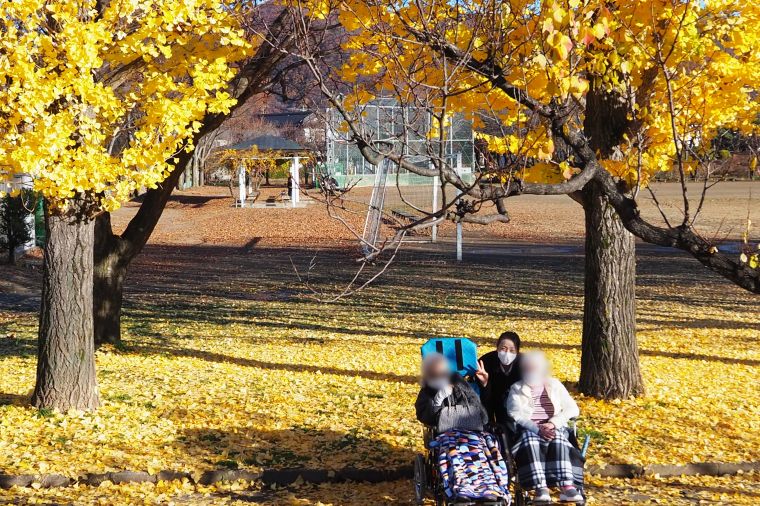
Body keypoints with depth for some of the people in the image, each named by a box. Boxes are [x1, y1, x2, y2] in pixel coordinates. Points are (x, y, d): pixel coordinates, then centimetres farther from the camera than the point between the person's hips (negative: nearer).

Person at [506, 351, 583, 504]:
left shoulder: (554, 385, 16)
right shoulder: (516, 388, 12)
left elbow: (572, 409, 6)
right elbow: (515, 413, -4)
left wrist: (553, 423, -13)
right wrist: (537, 428, -21)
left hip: (555, 429, 1)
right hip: (528, 430, -1)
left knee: (557, 439, -35)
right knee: (530, 441, -37)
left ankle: (567, 486, -49)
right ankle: (540, 488, -50)